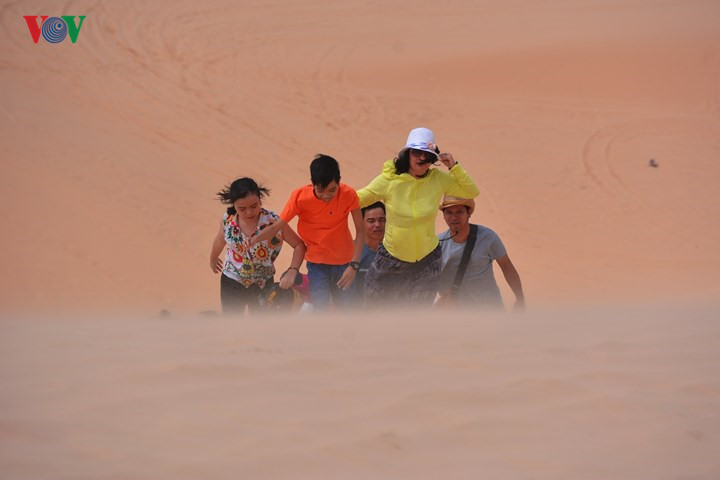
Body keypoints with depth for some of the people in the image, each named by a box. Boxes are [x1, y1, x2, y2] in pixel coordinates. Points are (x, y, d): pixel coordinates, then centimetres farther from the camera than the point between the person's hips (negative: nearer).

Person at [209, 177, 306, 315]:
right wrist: (213, 260, 26)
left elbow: (299, 245, -16)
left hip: (262, 284, -1)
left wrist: (292, 272, -32)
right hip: (232, 283, 1)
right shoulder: (228, 219, -17)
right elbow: (220, 241, 6)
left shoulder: (272, 221, -25)